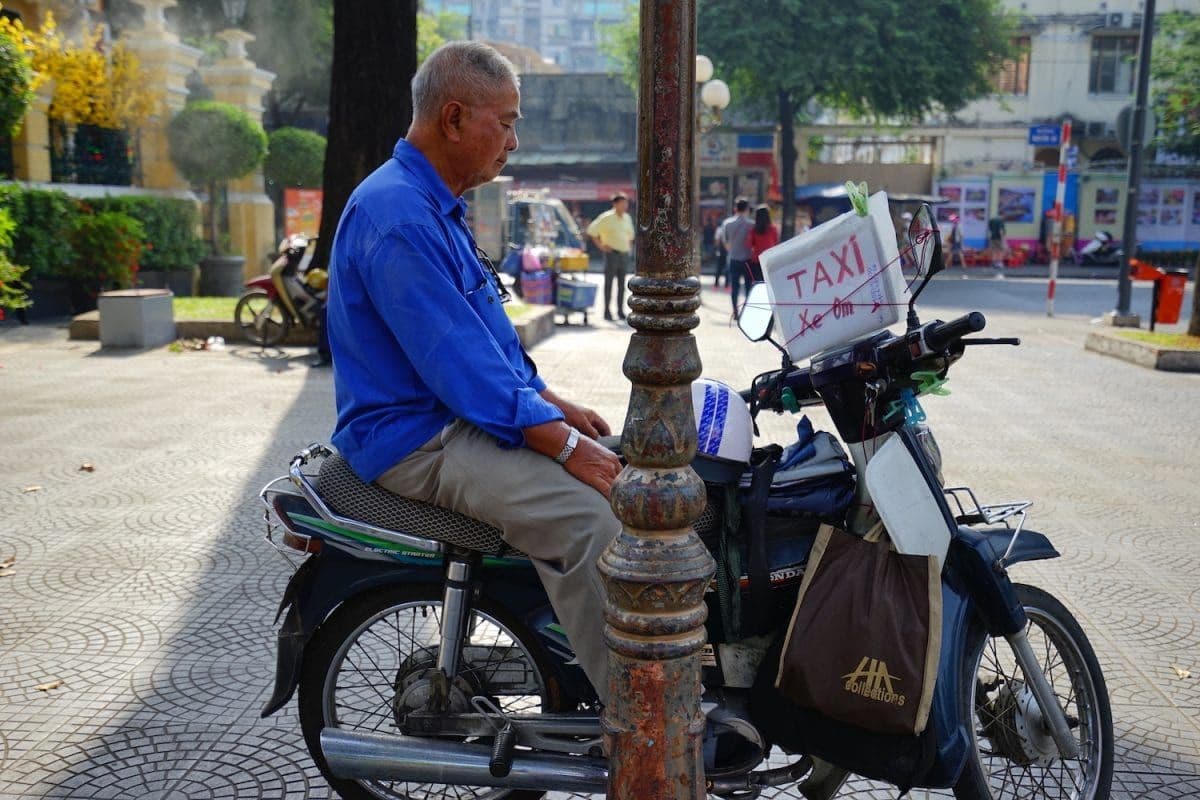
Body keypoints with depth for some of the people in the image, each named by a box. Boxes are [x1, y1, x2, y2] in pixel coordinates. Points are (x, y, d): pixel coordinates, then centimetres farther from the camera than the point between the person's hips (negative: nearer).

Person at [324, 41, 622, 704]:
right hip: (419, 442, -11)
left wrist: (558, 408, 11)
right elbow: (459, 365, -24)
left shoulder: (439, 207, 16)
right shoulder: (395, 214, -18)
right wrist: (566, 445, -23)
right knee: (590, 516, -27)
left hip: (467, 416, 11)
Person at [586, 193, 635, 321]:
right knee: (609, 283, -3)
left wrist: (629, 246, 17)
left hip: (624, 254, 6)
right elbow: (592, 230, -6)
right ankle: (607, 311, 0)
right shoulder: (607, 217, -6)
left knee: (622, 284, 7)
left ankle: (620, 311, 12)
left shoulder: (627, 218, 13)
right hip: (612, 253, -6)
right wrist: (600, 246, -7)